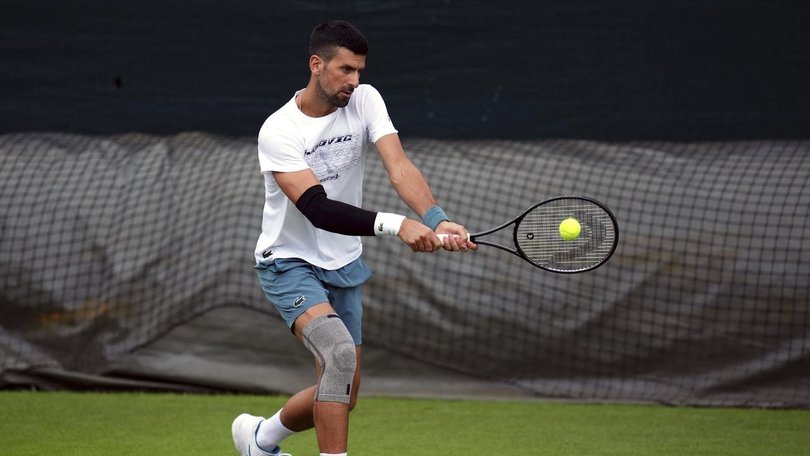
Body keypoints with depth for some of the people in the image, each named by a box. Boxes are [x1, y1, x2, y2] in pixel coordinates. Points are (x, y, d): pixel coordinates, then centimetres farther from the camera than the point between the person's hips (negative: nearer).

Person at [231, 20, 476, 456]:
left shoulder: (364, 101, -7)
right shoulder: (278, 131, -21)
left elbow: (399, 167, -22)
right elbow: (317, 208, -32)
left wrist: (437, 220, -41)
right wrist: (396, 224, -45)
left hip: (343, 265, 6)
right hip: (289, 262, -6)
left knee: (341, 399, 10)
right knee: (340, 353, -31)